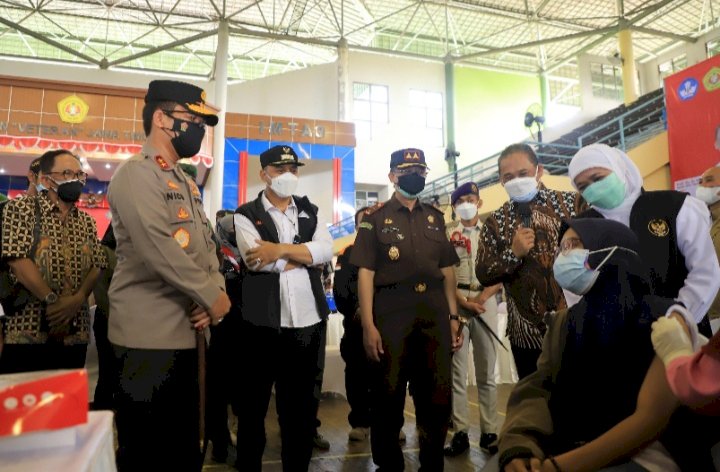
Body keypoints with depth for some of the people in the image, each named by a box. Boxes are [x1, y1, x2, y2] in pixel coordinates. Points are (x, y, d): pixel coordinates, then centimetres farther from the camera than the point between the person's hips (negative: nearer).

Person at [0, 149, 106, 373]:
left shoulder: (87, 222, 14)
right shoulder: (20, 209, -1)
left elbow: (97, 266, 5)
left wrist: (78, 299, -13)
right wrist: (52, 301, -17)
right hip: (27, 330, -4)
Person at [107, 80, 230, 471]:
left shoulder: (185, 184, 16)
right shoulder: (135, 174, -12)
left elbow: (206, 246, 13)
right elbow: (161, 252, -23)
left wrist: (214, 294, -6)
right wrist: (213, 298, -14)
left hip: (188, 333, 9)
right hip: (149, 337, -8)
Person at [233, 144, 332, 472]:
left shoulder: (309, 211, 12)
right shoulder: (246, 215, 1)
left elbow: (326, 249, -5)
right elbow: (257, 259, -17)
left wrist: (281, 250, -15)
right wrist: (306, 255, -9)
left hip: (308, 321, 3)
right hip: (263, 322, -3)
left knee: (301, 405, 16)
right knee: (254, 404, 15)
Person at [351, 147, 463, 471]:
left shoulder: (435, 218, 14)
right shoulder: (375, 218, 1)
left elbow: (447, 270, 14)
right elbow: (365, 273, -6)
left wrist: (453, 316, 7)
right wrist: (368, 325, -14)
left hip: (435, 314, 4)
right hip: (391, 315, -4)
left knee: (437, 396, 11)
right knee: (387, 395, 6)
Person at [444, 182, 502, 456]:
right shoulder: (446, 234, 8)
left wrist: (482, 298, -10)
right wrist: (464, 302, -9)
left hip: (486, 301, 1)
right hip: (455, 303, -1)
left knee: (486, 371, 6)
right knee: (457, 370, 1)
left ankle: (489, 432, 14)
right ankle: (460, 433, 8)